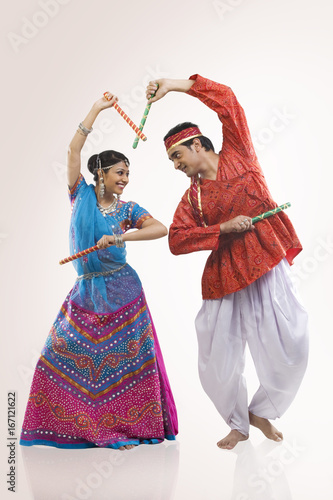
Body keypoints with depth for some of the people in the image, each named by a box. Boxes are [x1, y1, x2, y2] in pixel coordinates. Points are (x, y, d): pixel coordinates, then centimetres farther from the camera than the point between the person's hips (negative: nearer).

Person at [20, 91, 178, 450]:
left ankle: (121, 428, 12)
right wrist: (97, 109, -2)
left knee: (124, 358, -1)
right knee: (62, 353, 2)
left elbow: (161, 229, -14)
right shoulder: (82, 195, 2)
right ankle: (71, 422, 19)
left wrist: (119, 238, -24)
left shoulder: (128, 209, 1)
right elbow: (74, 149, -4)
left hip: (120, 291, -1)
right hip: (86, 289, 2)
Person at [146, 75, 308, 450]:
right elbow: (176, 240, -2)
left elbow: (227, 102, -1)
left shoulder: (238, 156, 7)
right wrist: (224, 228, -13)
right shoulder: (192, 197, 10)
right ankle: (238, 424, 26)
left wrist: (174, 85, -4)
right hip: (224, 279, 2)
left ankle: (262, 411, 22)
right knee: (217, 363, 0)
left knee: (291, 350, -5)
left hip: (269, 270, -1)